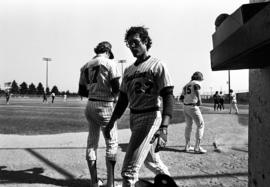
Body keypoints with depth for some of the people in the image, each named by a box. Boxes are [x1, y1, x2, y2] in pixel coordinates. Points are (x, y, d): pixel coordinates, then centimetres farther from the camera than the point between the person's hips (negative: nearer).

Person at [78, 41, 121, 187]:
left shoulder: (85, 66, 11)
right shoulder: (109, 63, -6)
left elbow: (81, 91, 13)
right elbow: (116, 88, -15)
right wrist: (113, 95, 6)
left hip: (90, 106, 6)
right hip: (105, 107, -6)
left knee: (92, 143, 12)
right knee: (112, 143, 5)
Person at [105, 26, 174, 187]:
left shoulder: (157, 65, -6)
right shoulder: (129, 70, 14)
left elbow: (168, 96, -15)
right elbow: (123, 99, 20)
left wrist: (163, 128, -26)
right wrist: (112, 122, 15)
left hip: (150, 117, -7)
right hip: (134, 118, 7)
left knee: (130, 169, -12)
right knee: (151, 160, 21)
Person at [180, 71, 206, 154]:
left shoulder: (186, 85, 16)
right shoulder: (197, 83, -5)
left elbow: (182, 98, 14)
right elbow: (196, 87, -28)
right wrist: (199, 99, -24)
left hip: (185, 107, 8)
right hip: (193, 107, -8)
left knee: (188, 125, 19)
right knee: (200, 125, 2)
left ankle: (187, 146, 22)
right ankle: (197, 147, -2)